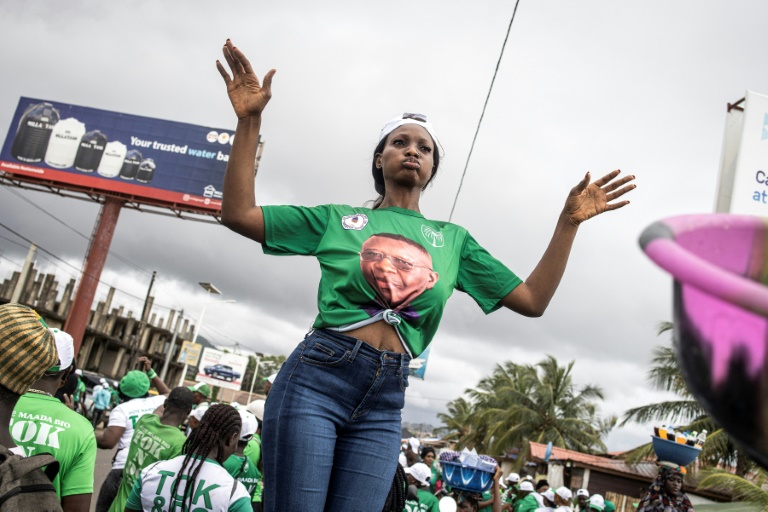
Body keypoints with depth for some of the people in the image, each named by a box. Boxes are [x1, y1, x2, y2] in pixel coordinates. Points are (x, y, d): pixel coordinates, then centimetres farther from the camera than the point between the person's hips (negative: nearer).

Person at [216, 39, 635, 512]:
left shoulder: (452, 239, 18)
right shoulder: (338, 219, 13)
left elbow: (531, 300, 13)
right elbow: (238, 213, 7)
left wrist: (570, 221, 6)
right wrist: (250, 119, -1)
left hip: (385, 403, 2)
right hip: (316, 377, -2)